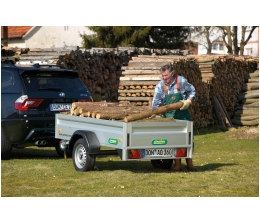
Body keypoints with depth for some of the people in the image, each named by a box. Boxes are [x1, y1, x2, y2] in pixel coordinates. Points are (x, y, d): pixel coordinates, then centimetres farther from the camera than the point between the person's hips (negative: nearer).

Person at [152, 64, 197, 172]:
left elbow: (192, 91, 6)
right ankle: (177, 164, 6)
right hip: (169, 116, 0)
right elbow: (156, 102, -7)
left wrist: (189, 101, -10)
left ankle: (189, 163, 14)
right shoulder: (160, 86, -5)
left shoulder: (181, 81, -6)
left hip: (183, 114, 0)